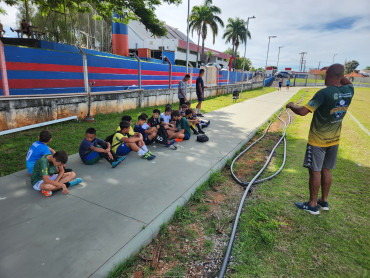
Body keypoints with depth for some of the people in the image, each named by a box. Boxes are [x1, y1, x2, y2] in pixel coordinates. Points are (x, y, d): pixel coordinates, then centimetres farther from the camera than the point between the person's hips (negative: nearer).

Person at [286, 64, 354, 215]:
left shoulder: (324, 93, -23)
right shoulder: (349, 91, -2)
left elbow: (303, 111, -24)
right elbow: (348, 83, 25)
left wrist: (291, 106, -6)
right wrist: (338, 73, 15)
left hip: (317, 140, -7)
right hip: (334, 140, 7)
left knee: (315, 171, 4)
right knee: (326, 170, 17)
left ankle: (313, 205, 15)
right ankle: (324, 201, 31)